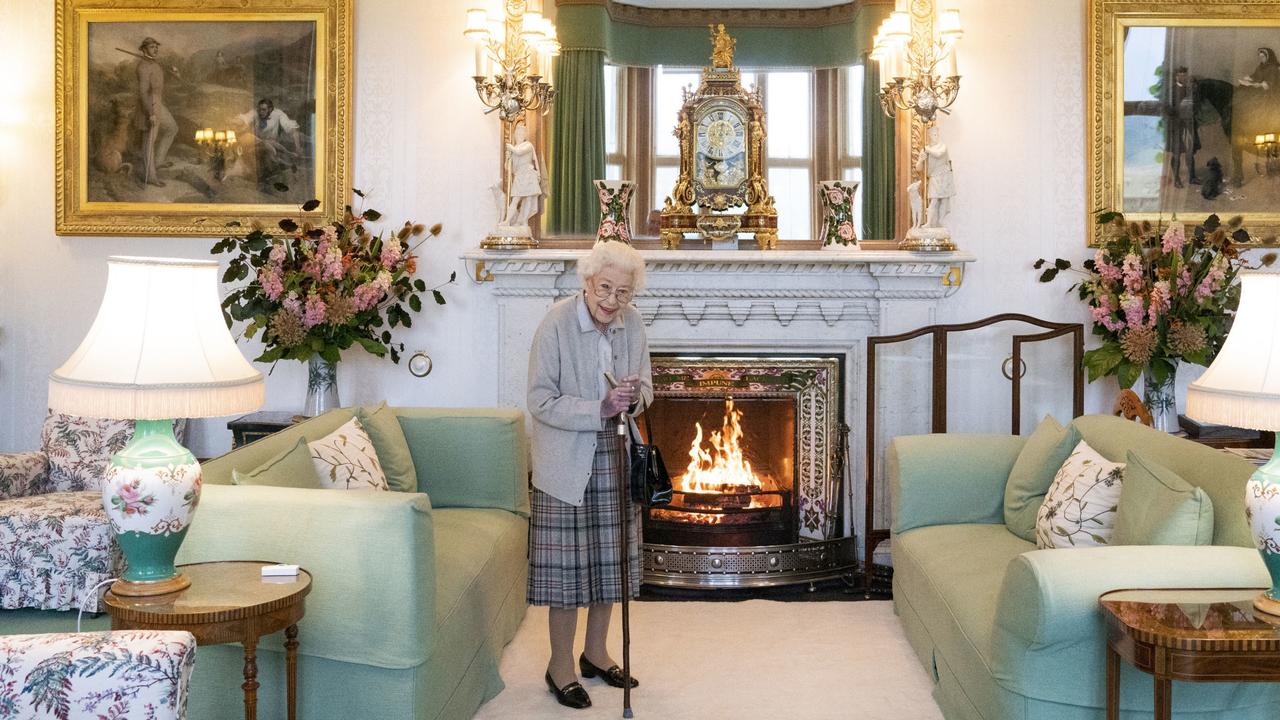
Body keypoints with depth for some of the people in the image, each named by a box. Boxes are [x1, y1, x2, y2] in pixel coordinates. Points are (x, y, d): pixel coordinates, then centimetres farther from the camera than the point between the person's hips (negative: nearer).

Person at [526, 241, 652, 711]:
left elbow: (645, 387, 11)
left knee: (609, 559, 13)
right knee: (567, 563, 0)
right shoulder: (556, 324, -16)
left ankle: (595, 653, 30)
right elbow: (541, 401, -16)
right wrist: (600, 409, -26)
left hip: (614, 459, 5)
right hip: (567, 463, -5)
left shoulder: (632, 323, 0)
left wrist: (635, 397, -13)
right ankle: (560, 665, 15)